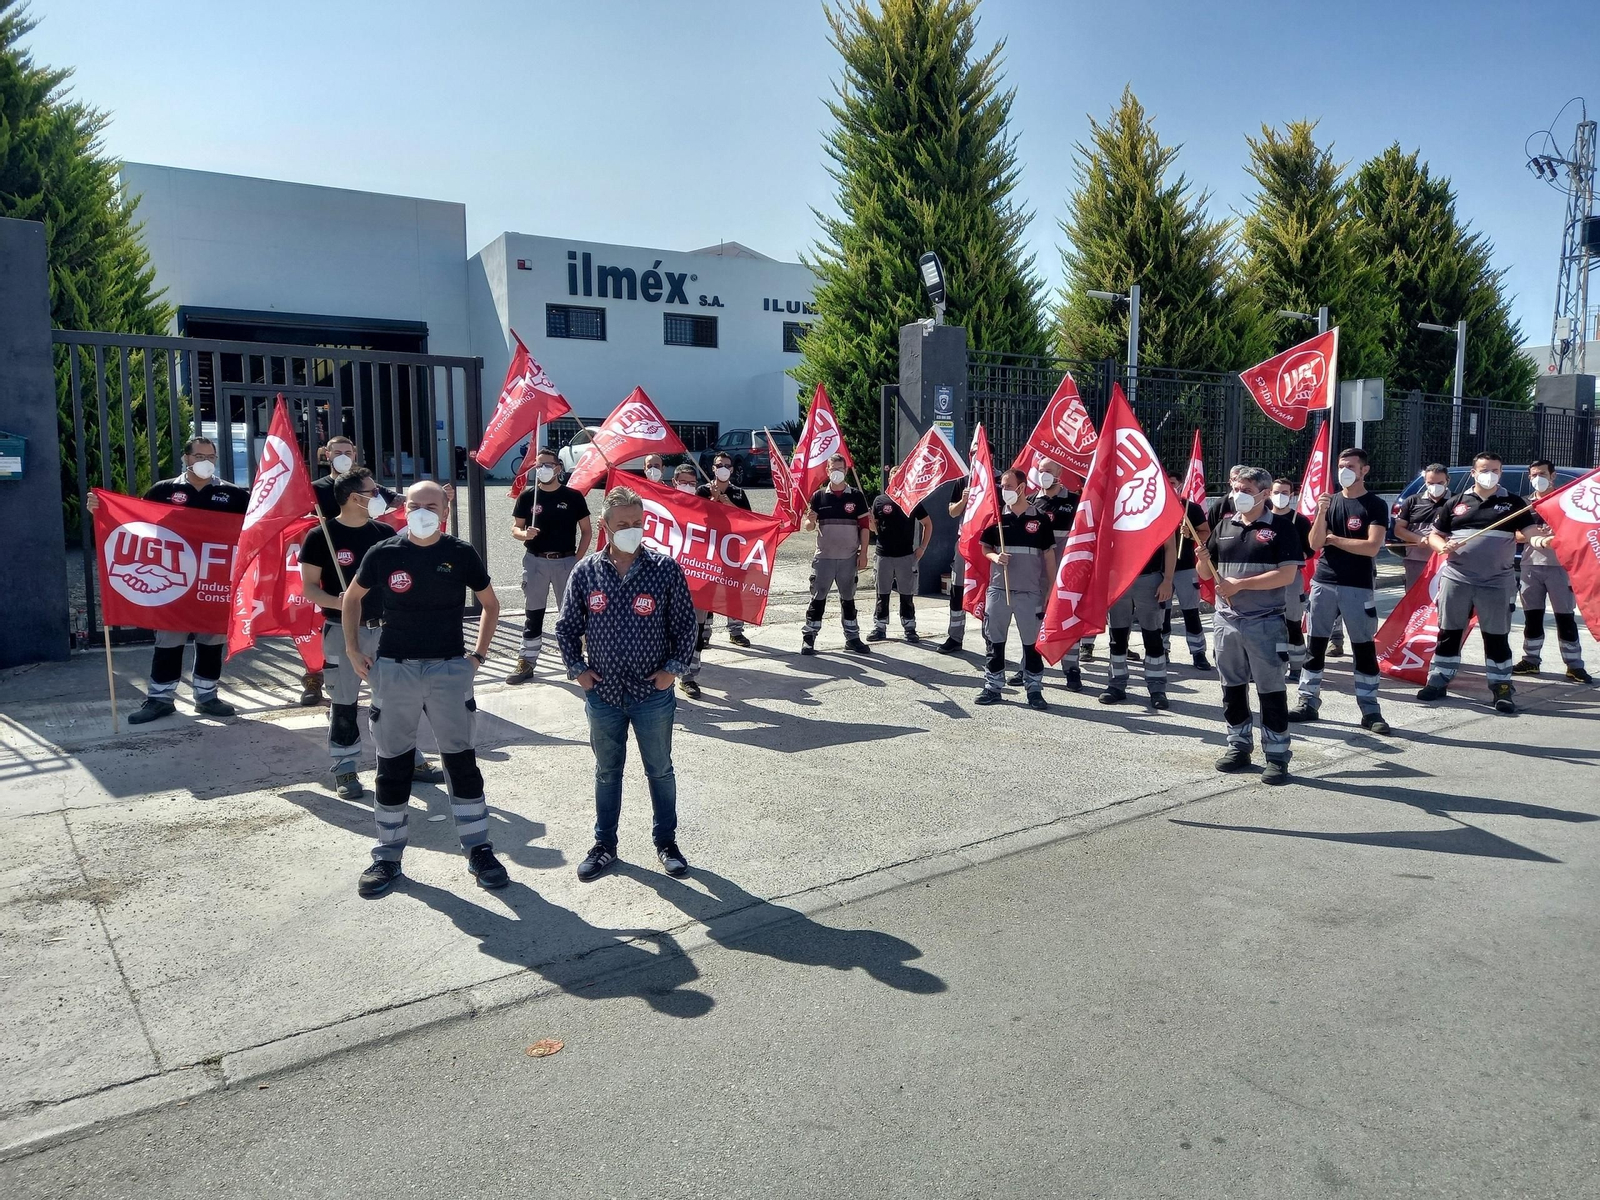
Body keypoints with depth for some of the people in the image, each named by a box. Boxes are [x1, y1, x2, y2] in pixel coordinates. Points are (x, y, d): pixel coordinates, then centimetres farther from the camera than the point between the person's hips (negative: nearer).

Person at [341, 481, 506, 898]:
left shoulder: (461, 554, -2)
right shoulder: (383, 554, -2)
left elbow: (490, 603, 11)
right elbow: (352, 599, 14)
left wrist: (479, 653, 5)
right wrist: (353, 651, 7)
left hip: (449, 668, 0)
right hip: (393, 670, 1)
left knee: (461, 761, 3)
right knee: (392, 765, 8)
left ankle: (479, 850, 14)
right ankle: (388, 856, 21)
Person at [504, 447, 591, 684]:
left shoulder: (573, 496, -1)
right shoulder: (527, 497, 3)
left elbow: (586, 531, 3)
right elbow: (515, 528, 7)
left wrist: (577, 560, -5)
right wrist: (524, 534, -16)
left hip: (566, 561, -1)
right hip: (535, 561, 1)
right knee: (532, 614, 7)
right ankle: (526, 662, 12)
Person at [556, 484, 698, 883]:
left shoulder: (665, 569, -8)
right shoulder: (586, 571, -3)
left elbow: (685, 624, -2)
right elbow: (566, 626, 6)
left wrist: (673, 668, -6)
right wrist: (577, 669, -1)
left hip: (653, 692, -1)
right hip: (602, 693, 2)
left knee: (660, 770, 13)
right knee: (606, 772, 16)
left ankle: (666, 841, 31)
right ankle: (604, 844, 32)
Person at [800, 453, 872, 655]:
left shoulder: (856, 496, 2)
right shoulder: (819, 496, 3)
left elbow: (864, 526, 3)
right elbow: (809, 525, 4)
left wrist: (863, 553, -3)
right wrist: (810, 521, -21)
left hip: (849, 557, 1)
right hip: (824, 556, 0)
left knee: (848, 598, 11)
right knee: (818, 597, 0)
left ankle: (852, 638, 19)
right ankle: (808, 637, 6)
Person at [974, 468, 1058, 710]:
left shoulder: (1040, 519, 1)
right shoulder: (996, 517, 5)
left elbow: (1049, 556, 4)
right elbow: (985, 548, 13)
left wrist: (1052, 589, 1)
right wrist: (995, 557, -10)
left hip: (1030, 592, -2)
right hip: (998, 589, 2)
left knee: (1033, 642, 3)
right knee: (995, 640, 6)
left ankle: (1034, 689, 13)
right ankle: (993, 687, 16)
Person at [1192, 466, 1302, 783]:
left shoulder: (1281, 527, -4)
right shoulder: (1223, 525, 11)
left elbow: (1287, 574, -13)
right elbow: (1206, 573, 15)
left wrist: (1241, 583, -17)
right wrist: (1203, 559, -8)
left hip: (1265, 622, -5)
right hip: (1226, 619, 5)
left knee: (1271, 690, 0)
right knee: (1232, 687, 12)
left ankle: (1277, 756, 5)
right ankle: (1239, 746, 24)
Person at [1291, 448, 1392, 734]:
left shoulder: (1375, 506, -2)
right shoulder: (1328, 501, 10)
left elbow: (1372, 547, -14)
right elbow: (1314, 544, 1)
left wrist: (1333, 539, -6)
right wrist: (1321, 514, -13)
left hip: (1359, 587, -4)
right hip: (1323, 582, 4)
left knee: (1364, 648, 1)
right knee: (1316, 644, 6)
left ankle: (1370, 710, 6)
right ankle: (1308, 702, 12)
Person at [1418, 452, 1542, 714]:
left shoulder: (1513, 503, 5)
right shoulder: (1457, 503, 8)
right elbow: (1434, 534, 11)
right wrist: (1442, 546, -10)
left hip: (1497, 584, -1)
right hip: (1456, 579, 1)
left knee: (1497, 637, 4)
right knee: (1449, 632, 8)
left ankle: (1501, 688, 13)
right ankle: (1438, 682, 16)